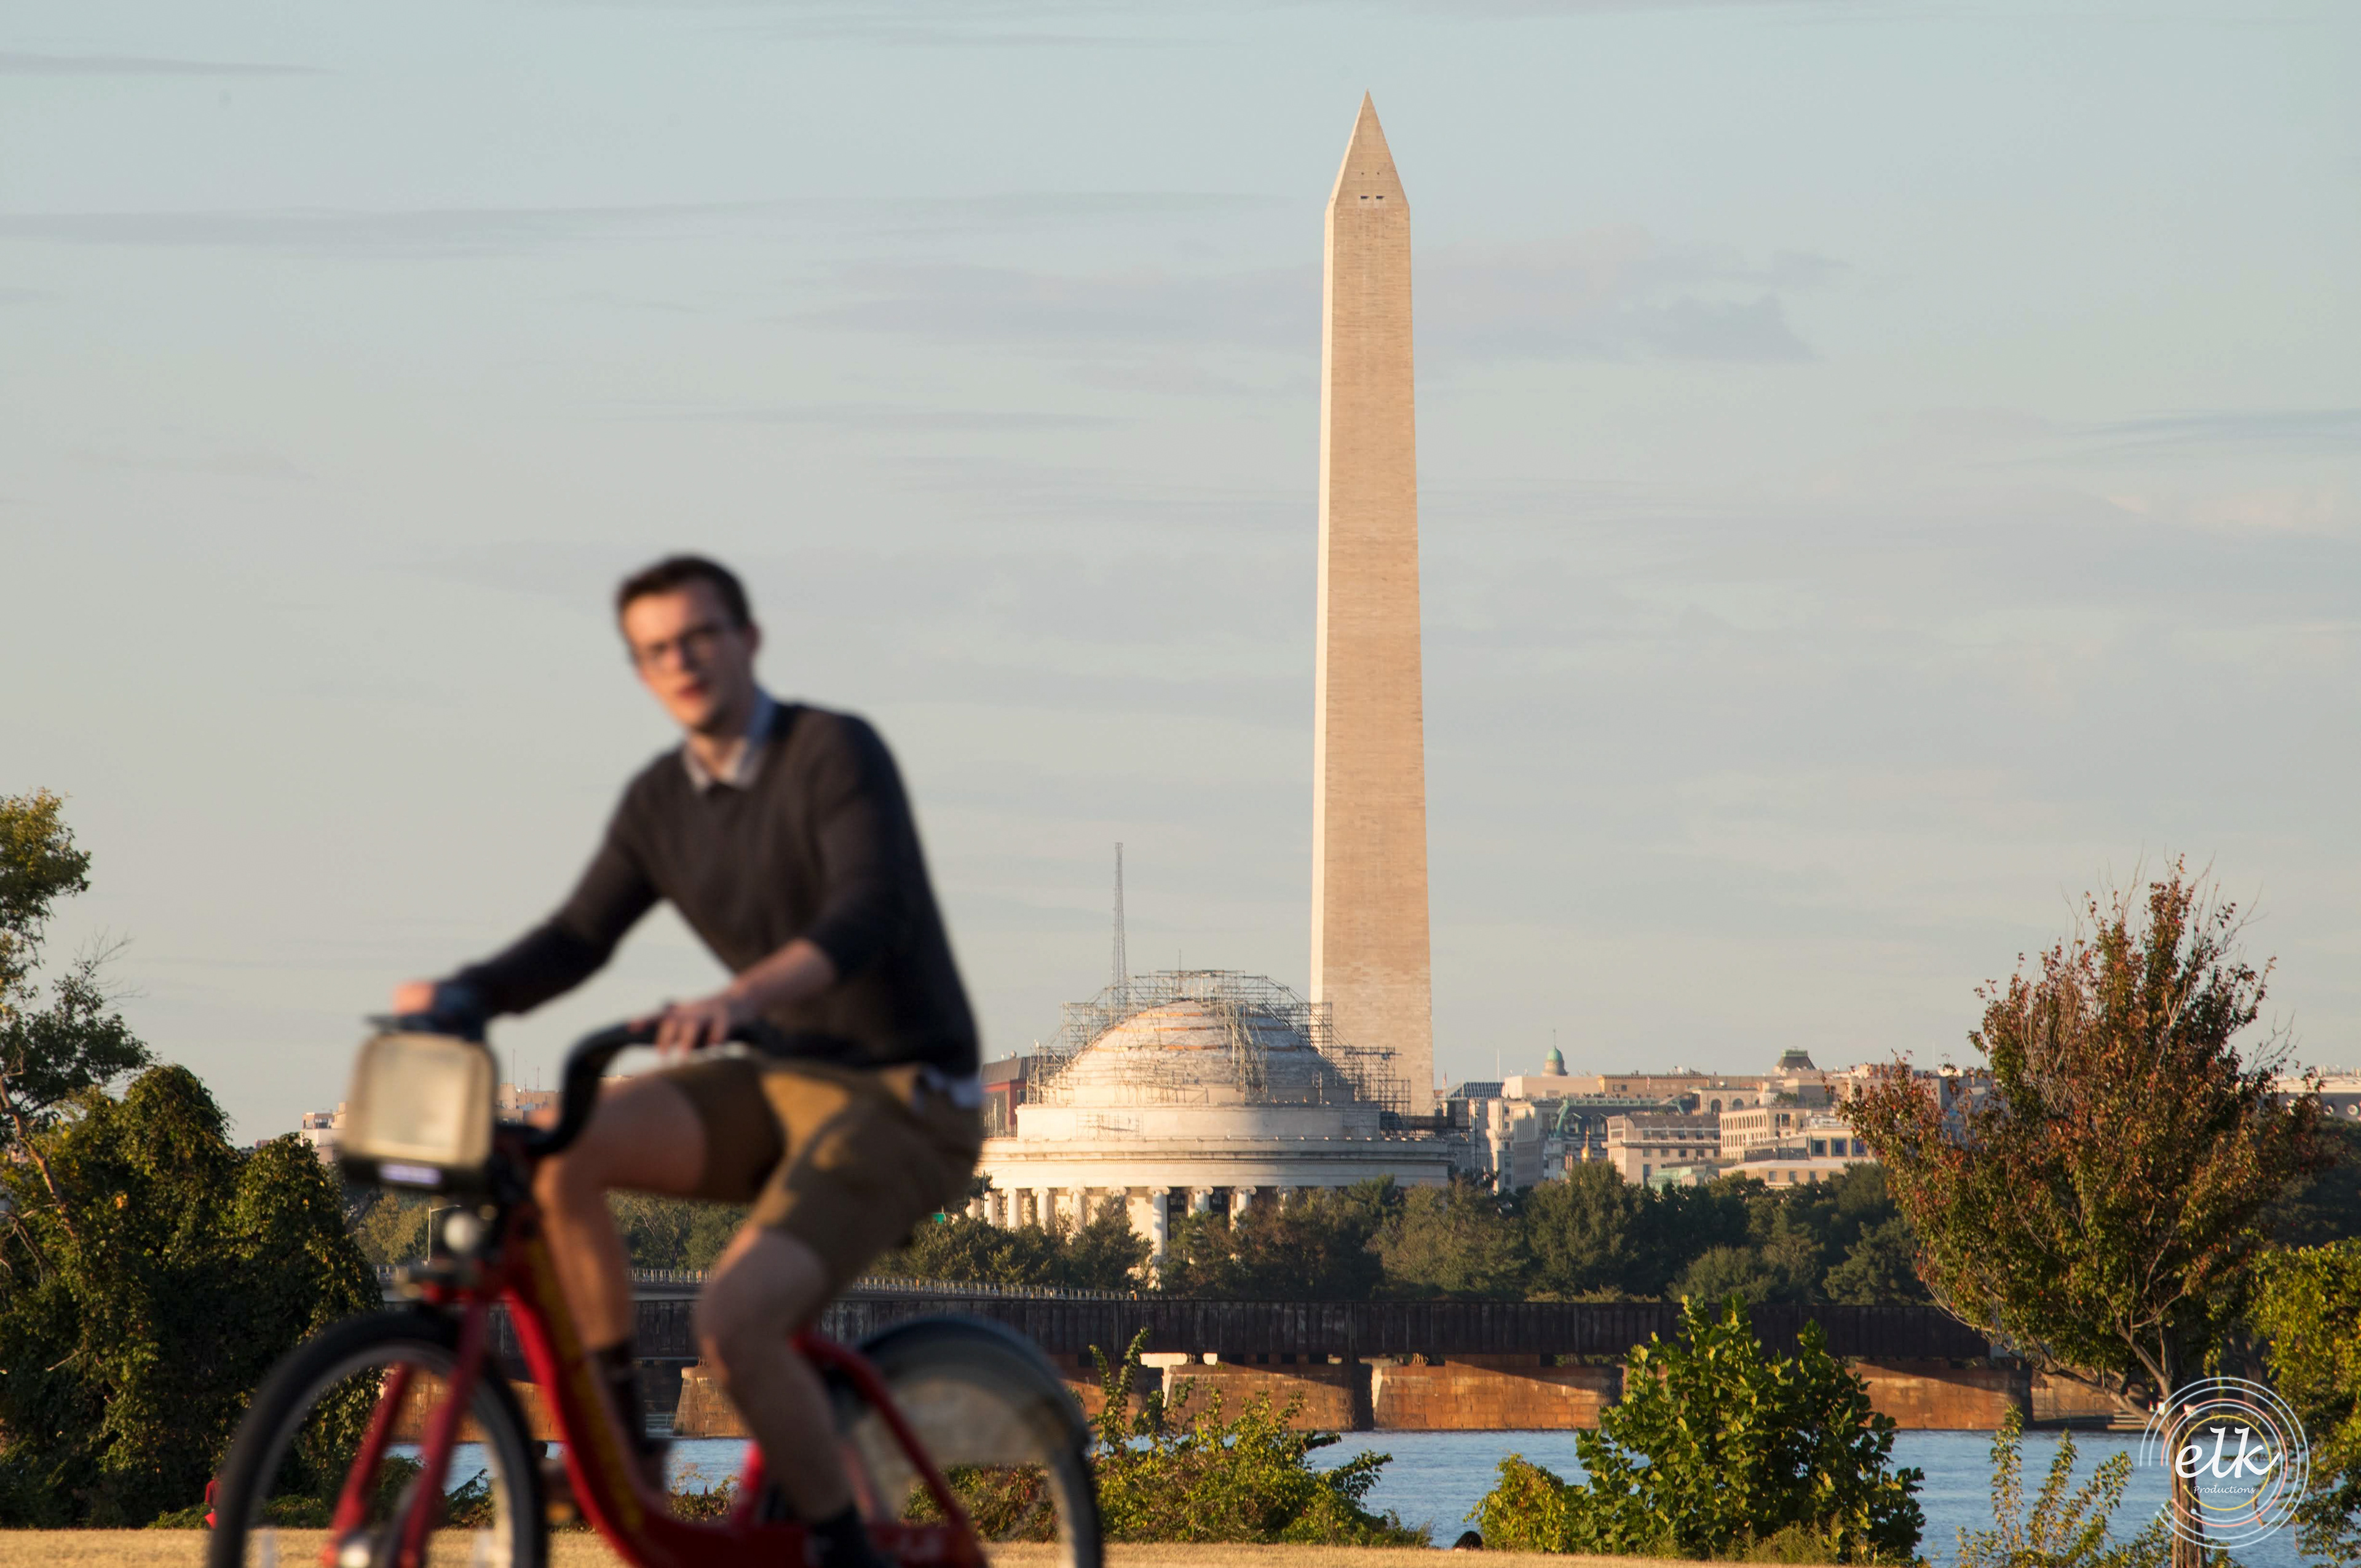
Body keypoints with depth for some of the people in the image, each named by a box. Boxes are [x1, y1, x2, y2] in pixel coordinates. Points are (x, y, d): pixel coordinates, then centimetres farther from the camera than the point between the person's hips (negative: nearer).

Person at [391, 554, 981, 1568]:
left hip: (902, 1104, -7)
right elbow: (577, 938, 3)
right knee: (558, 1149, -17)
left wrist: (739, 1000, -47)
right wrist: (461, 994, -17)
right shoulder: (661, 802, 7)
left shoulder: (834, 754, -15)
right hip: (780, 1084, 7)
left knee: (735, 1317, -27)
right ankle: (618, 1436, -6)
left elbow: (869, 915, -29)